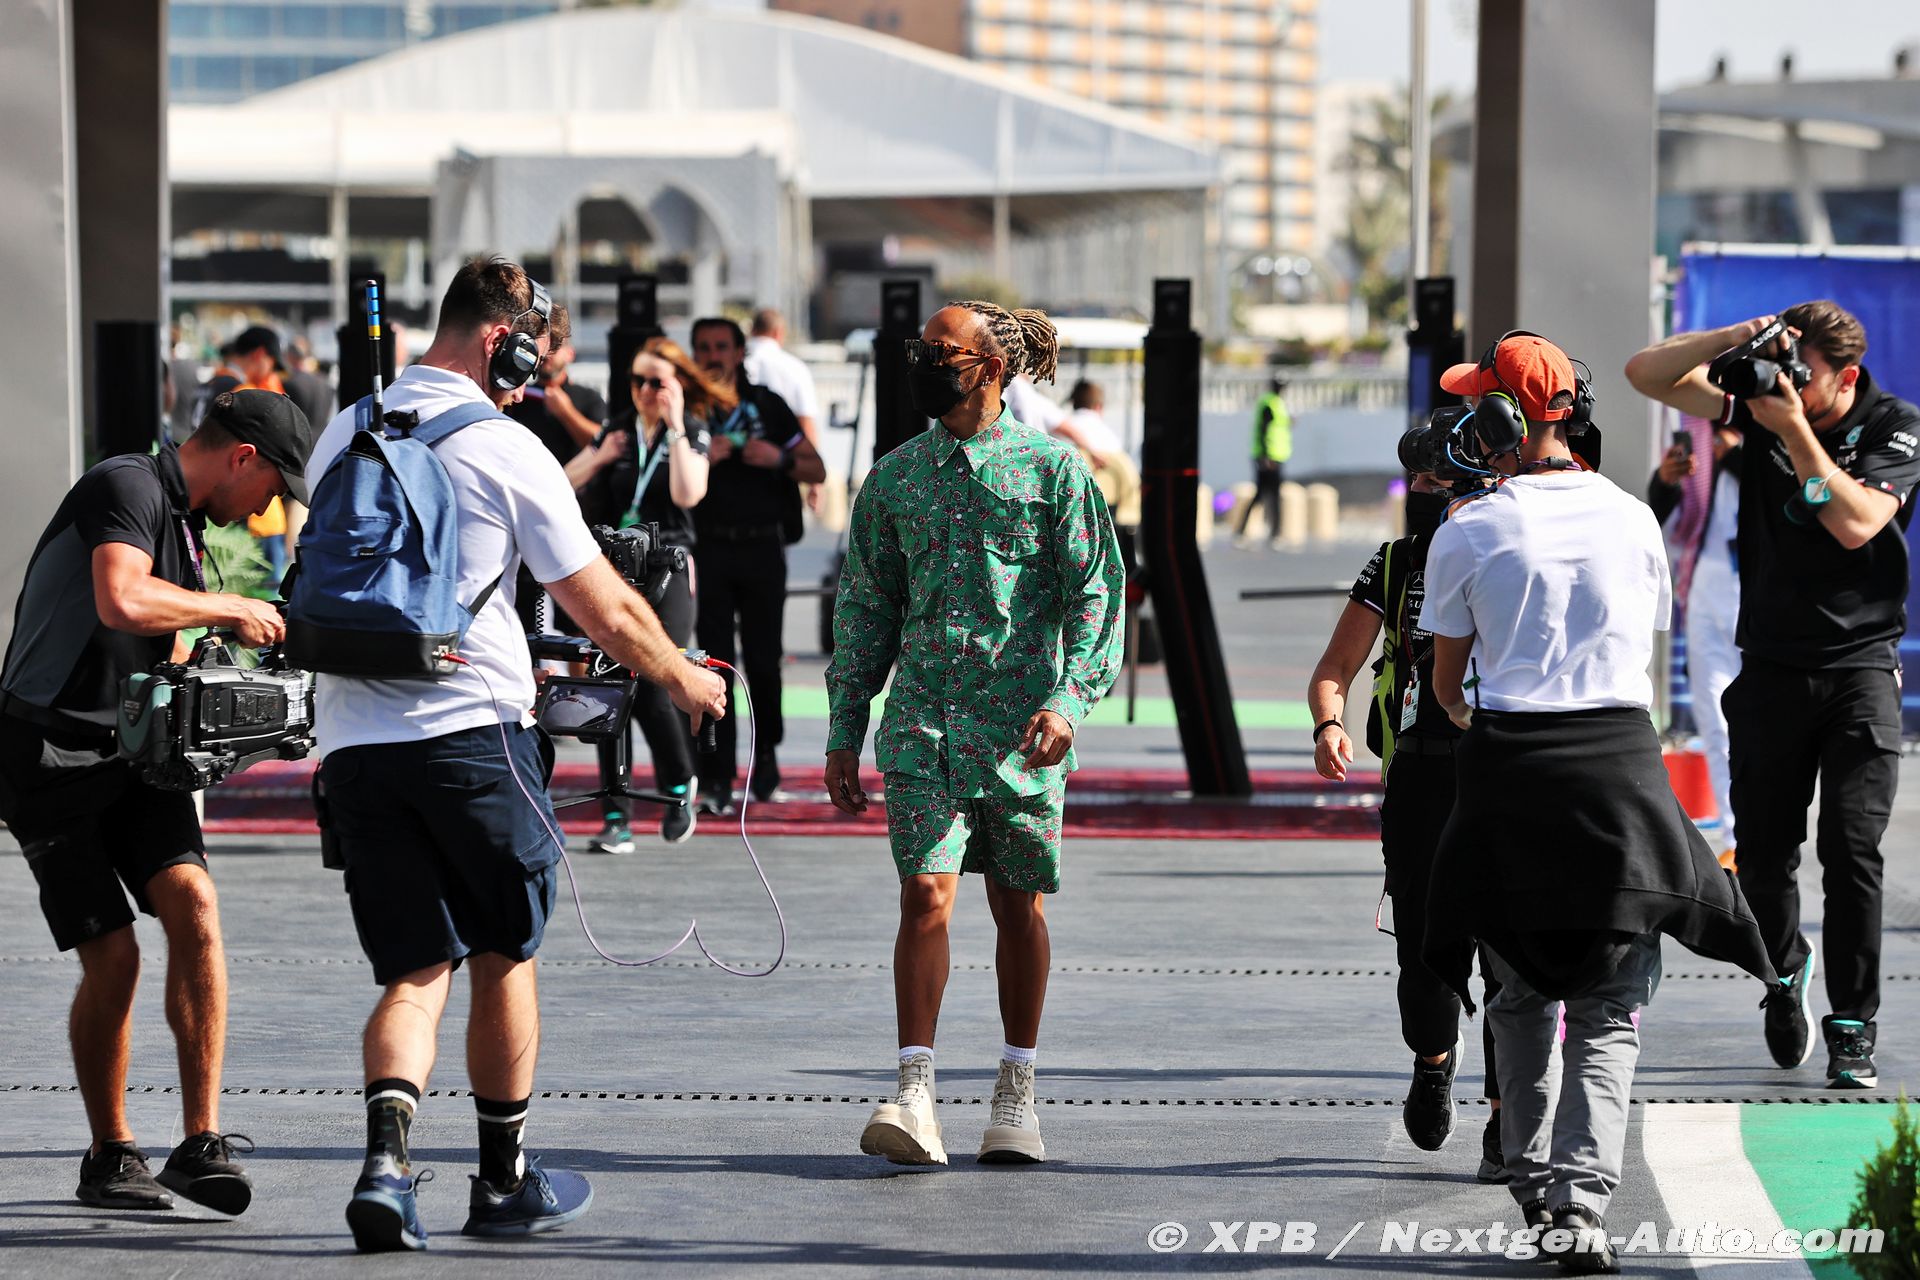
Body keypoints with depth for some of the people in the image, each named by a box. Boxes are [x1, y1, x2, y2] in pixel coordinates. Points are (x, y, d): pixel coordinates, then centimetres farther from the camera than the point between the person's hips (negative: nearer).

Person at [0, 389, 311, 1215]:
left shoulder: (185, 524, 16)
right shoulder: (127, 487, -13)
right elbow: (123, 604, -32)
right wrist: (233, 609, -18)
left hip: (132, 753, 8)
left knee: (192, 903, -15)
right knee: (112, 959, -8)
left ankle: (201, 1142, -15)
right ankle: (110, 1157, 12)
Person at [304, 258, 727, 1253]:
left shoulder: (341, 437, 11)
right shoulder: (506, 450, -6)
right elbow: (608, 613, -4)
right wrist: (681, 677, 16)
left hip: (352, 737, 5)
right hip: (473, 730, -4)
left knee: (416, 969, 6)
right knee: (504, 956, 13)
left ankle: (386, 1156, -17)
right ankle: (505, 1181, 21)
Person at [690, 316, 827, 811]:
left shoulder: (768, 406, 8)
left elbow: (817, 471, 9)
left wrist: (779, 458, -9)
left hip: (762, 548, 1)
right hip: (708, 548, -1)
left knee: (762, 660, 5)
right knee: (716, 664, -6)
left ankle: (766, 752, 29)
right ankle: (717, 779, -6)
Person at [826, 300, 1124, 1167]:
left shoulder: (1052, 469, 0)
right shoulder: (895, 477, 10)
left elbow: (1096, 594, -3)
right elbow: (865, 608, 14)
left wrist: (1069, 701, -16)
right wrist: (844, 732, 11)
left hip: (1021, 728, -1)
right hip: (923, 722, 1)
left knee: (1019, 907, 7)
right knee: (926, 894, -12)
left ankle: (1015, 1095, 19)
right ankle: (915, 1096, -14)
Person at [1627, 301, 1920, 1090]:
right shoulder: (1761, 402, 1)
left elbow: (1855, 522, -22)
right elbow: (1648, 373, -3)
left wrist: (1796, 431, -24)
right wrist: (1732, 340, -18)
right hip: (1772, 664, 3)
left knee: (1851, 847, -11)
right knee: (1764, 853, 5)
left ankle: (1852, 1028, -4)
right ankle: (1785, 972, 34)